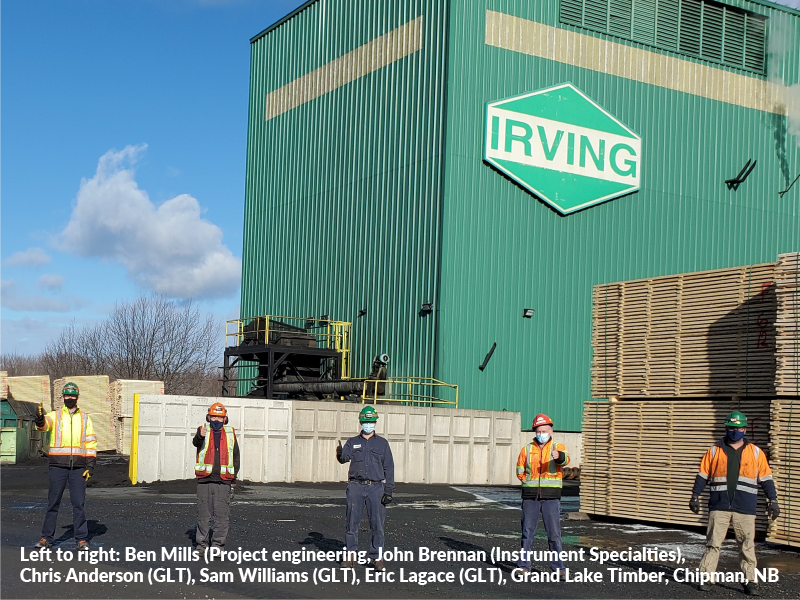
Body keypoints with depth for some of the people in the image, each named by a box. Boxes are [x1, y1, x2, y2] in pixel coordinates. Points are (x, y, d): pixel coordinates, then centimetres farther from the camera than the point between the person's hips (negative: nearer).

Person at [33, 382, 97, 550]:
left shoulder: (85, 418, 12)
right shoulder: (54, 416, 6)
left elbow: (90, 442, 11)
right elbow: (44, 424, -16)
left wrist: (90, 465, 2)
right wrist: (40, 418, -40)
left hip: (78, 467, 1)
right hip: (58, 466, -1)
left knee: (78, 503, 1)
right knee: (53, 502, 3)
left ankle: (82, 539, 6)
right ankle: (47, 537, 12)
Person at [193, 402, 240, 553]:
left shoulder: (230, 433, 11)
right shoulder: (203, 430, 4)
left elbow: (236, 456, 16)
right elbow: (196, 443, -19)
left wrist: (233, 479, 11)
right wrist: (200, 436, -43)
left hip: (224, 481, 1)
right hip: (204, 480, -1)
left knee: (221, 515, 1)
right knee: (203, 515, 5)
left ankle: (218, 544, 9)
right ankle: (202, 544, 14)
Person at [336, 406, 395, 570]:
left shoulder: (382, 443, 9)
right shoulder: (352, 442, 10)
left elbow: (389, 468, 8)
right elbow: (345, 457, -9)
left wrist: (388, 491, 1)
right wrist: (340, 455, -34)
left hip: (375, 488, 0)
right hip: (355, 487, 1)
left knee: (377, 524, -3)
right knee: (352, 522, 2)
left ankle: (377, 557, 4)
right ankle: (351, 555, 11)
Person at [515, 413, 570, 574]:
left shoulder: (558, 447, 3)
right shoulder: (527, 449, 10)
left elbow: (565, 460, -20)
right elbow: (520, 471, 17)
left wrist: (559, 457, -42)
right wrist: (529, 483, 3)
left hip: (551, 497, -2)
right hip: (530, 496, 2)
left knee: (554, 532, -2)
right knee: (527, 531, 5)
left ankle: (557, 566, 6)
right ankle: (523, 564, 13)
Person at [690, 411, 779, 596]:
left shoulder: (755, 452, 9)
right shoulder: (714, 451, 9)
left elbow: (766, 478, 11)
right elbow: (702, 476, 11)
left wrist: (772, 500, 6)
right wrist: (695, 497, 5)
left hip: (745, 508, 0)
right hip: (719, 506, 0)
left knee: (747, 545, 1)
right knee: (713, 543, 1)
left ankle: (750, 581, 9)